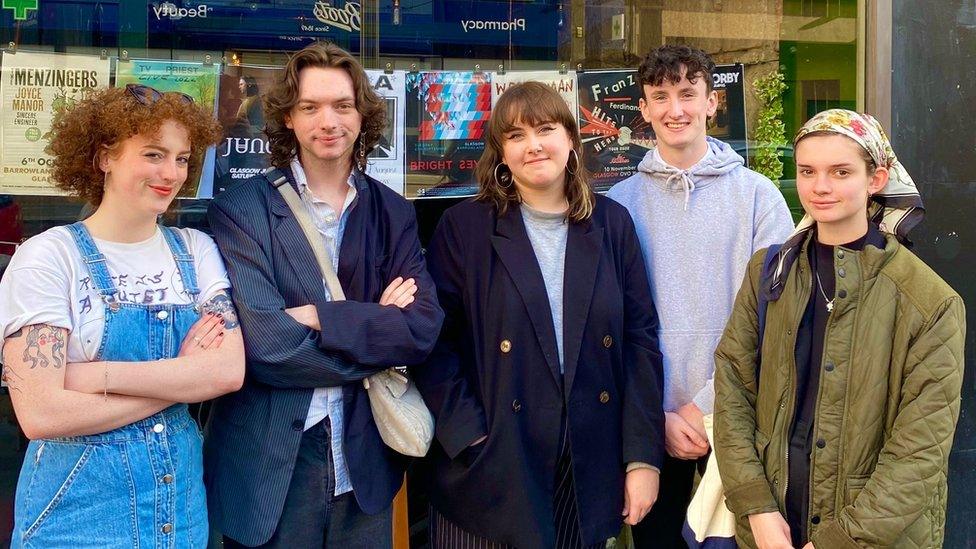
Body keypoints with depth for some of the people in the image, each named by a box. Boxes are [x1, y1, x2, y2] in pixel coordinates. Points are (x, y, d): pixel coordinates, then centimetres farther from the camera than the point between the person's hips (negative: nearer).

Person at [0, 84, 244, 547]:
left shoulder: (196, 251, 1)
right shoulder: (47, 257, -11)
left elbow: (230, 370, -12)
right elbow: (41, 414, -19)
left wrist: (96, 374, -19)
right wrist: (180, 378, -14)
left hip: (181, 491, 4)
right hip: (79, 505, -4)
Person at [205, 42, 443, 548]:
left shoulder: (393, 213, 4)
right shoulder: (240, 210, -7)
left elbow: (422, 328, -8)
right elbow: (262, 343, -17)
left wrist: (318, 317, -17)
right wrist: (376, 328, -10)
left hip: (365, 461, 3)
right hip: (269, 465, -3)